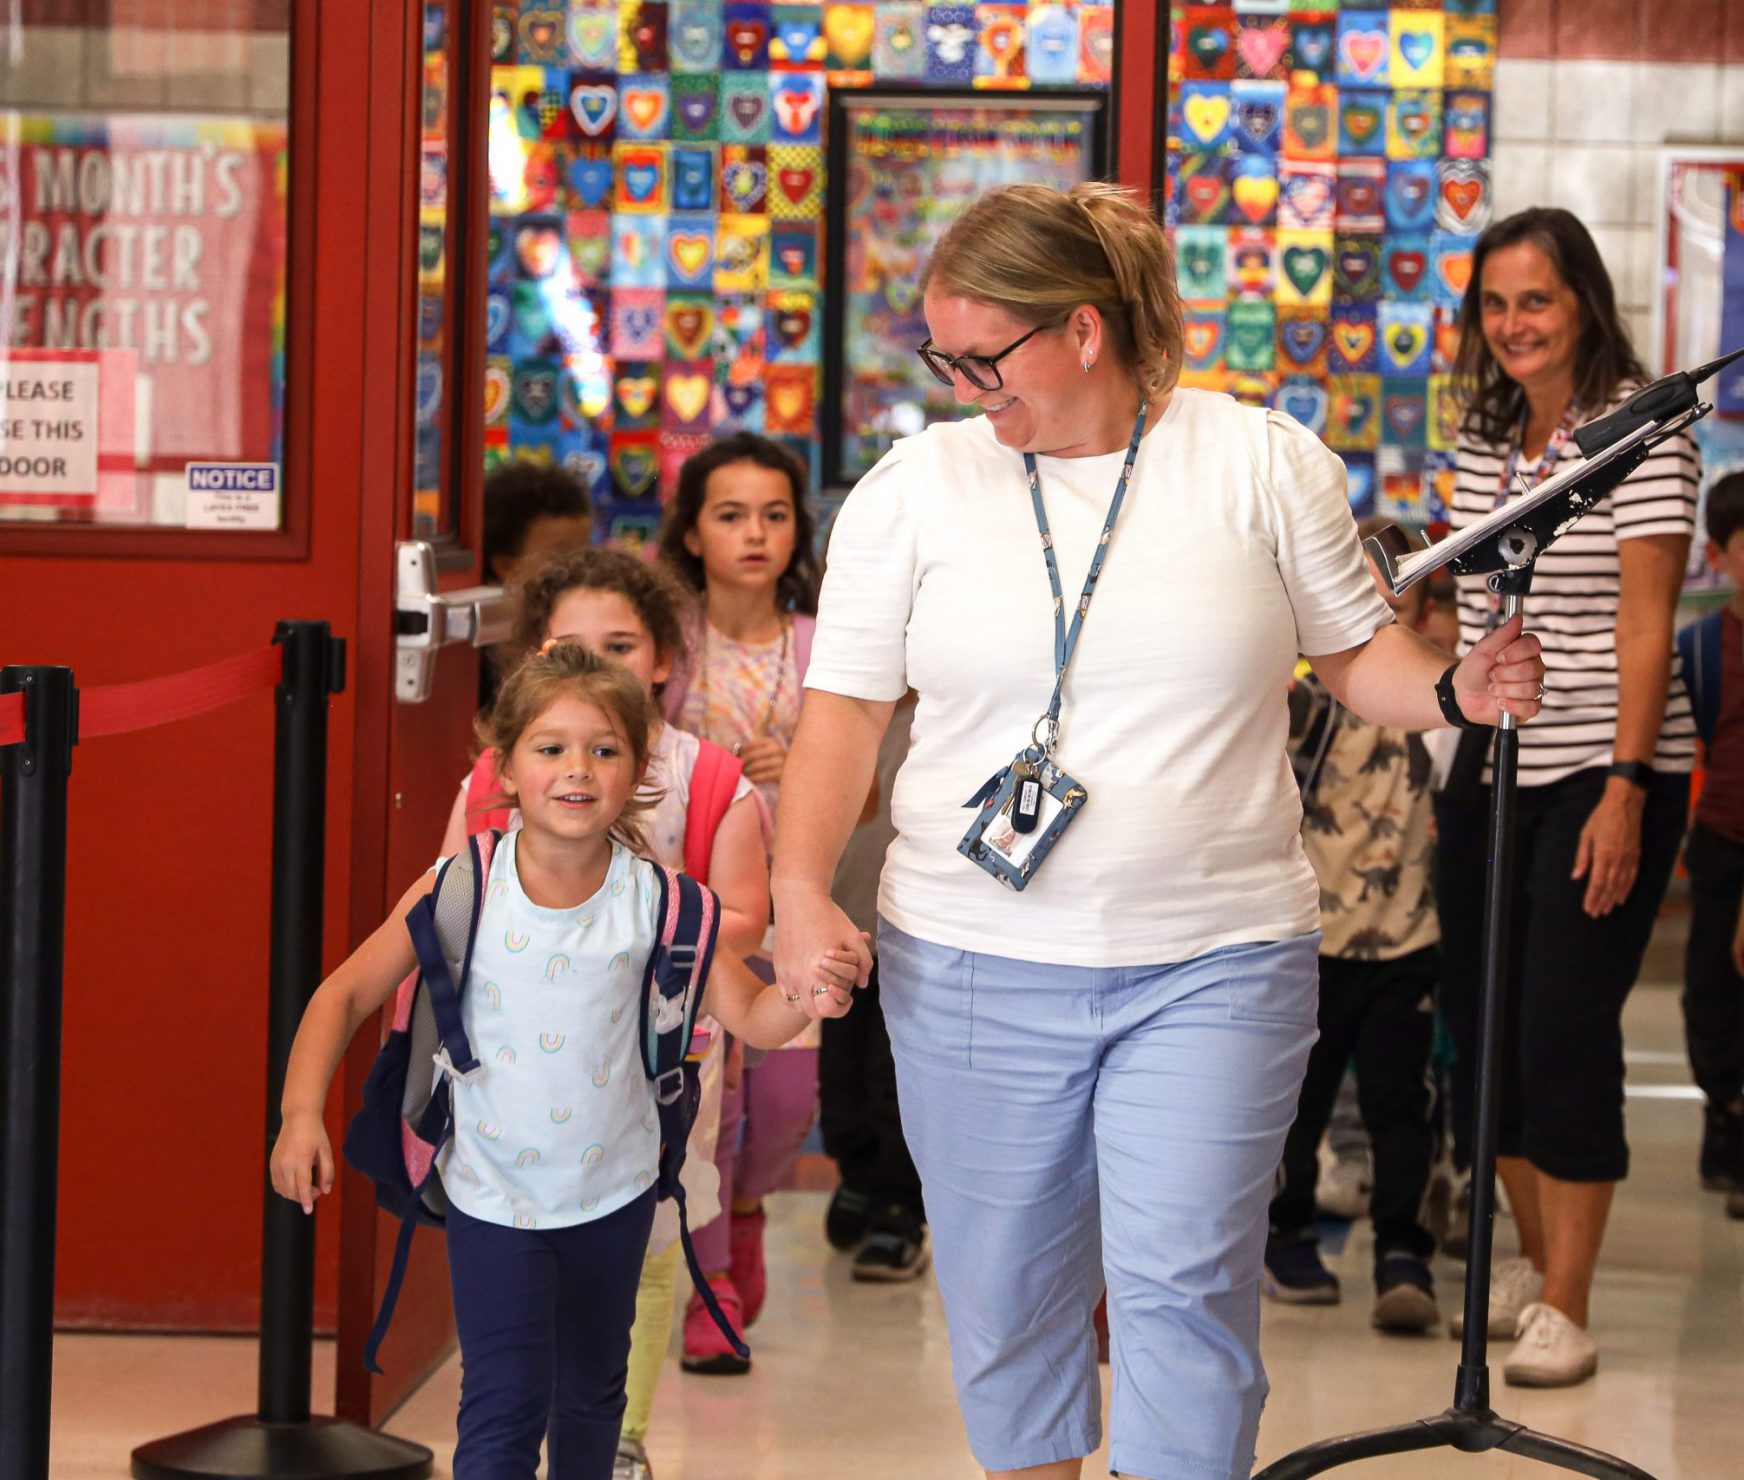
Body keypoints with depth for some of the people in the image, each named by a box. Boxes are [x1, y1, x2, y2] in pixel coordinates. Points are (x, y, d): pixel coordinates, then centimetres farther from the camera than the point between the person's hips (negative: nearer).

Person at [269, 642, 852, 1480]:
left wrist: (807, 997, -33)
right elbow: (345, 996, -8)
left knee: (591, 1392, 20)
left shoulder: (655, 901, -12)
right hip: (494, 1196, -2)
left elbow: (749, 1017, -11)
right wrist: (302, 1114, -19)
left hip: (613, 1191, 3)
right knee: (504, 1408, -12)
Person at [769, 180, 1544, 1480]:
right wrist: (801, 889, -8)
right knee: (1004, 1288, 10)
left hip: (1214, 968, -2)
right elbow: (845, 705, 3)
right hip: (973, 969, 2)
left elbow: (1357, 650, 9)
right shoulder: (917, 485, 3)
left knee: (1184, 1289, -6)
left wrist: (1456, 688, -12)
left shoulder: (1267, 465, 0)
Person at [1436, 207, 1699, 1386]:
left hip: (1603, 770, -7)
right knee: (1482, 1024, 10)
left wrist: (1625, 789, -19)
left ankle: (1565, 1311, -2)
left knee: (1565, 1033, -9)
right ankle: (1536, 1257, 28)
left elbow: (1645, 622, -13)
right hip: (1488, 768, 7)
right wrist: (1444, 755, 11)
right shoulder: (1484, 439, 11)